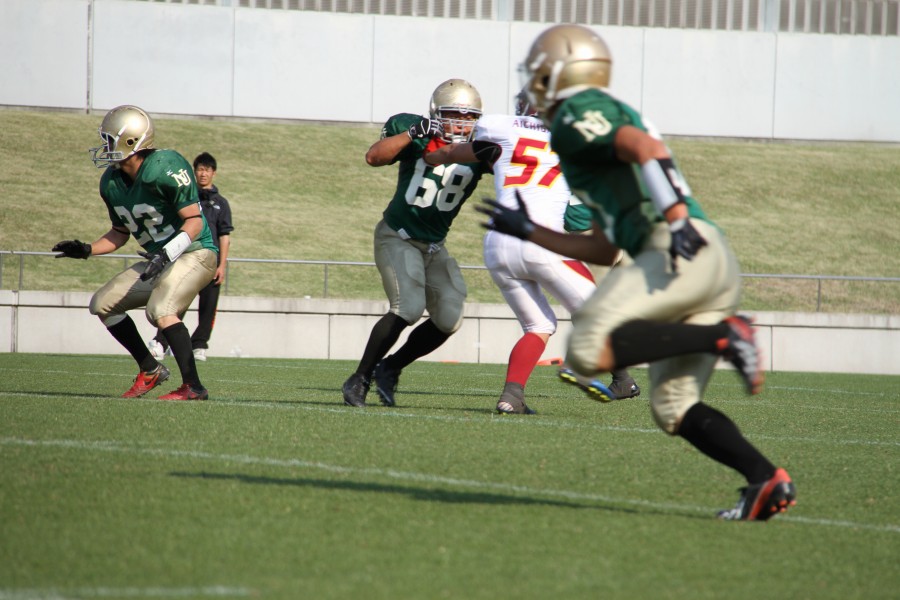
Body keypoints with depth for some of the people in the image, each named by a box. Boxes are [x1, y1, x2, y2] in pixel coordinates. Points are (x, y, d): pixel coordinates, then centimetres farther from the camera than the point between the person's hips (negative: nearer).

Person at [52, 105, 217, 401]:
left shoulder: (165, 169, -23)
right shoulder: (112, 183, 3)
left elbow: (195, 221, -23)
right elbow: (120, 232, 17)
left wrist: (168, 253, -34)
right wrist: (86, 250, 4)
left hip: (195, 253, -9)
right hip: (160, 260, 9)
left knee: (160, 310, -30)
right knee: (103, 304, 9)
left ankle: (193, 387, -25)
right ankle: (150, 370, 17)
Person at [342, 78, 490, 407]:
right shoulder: (410, 128, -13)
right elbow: (374, 157, -25)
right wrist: (414, 133, -36)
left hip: (434, 245, 5)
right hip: (398, 237, -5)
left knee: (449, 319, -3)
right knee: (408, 308, -22)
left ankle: (390, 368, 18)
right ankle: (359, 379, -8)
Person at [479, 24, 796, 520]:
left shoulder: (578, 113, 4)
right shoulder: (609, 118, 32)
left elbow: (646, 146, -16)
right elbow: (603, 250, 33)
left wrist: (677, 218, -27)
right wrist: (527, 231, 40)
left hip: (685, 252, -9)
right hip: (716, 271, 9)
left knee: (588, 349, -19)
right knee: (673, 408, 8)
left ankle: (723, 336, -18)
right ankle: (766, 480, -6)